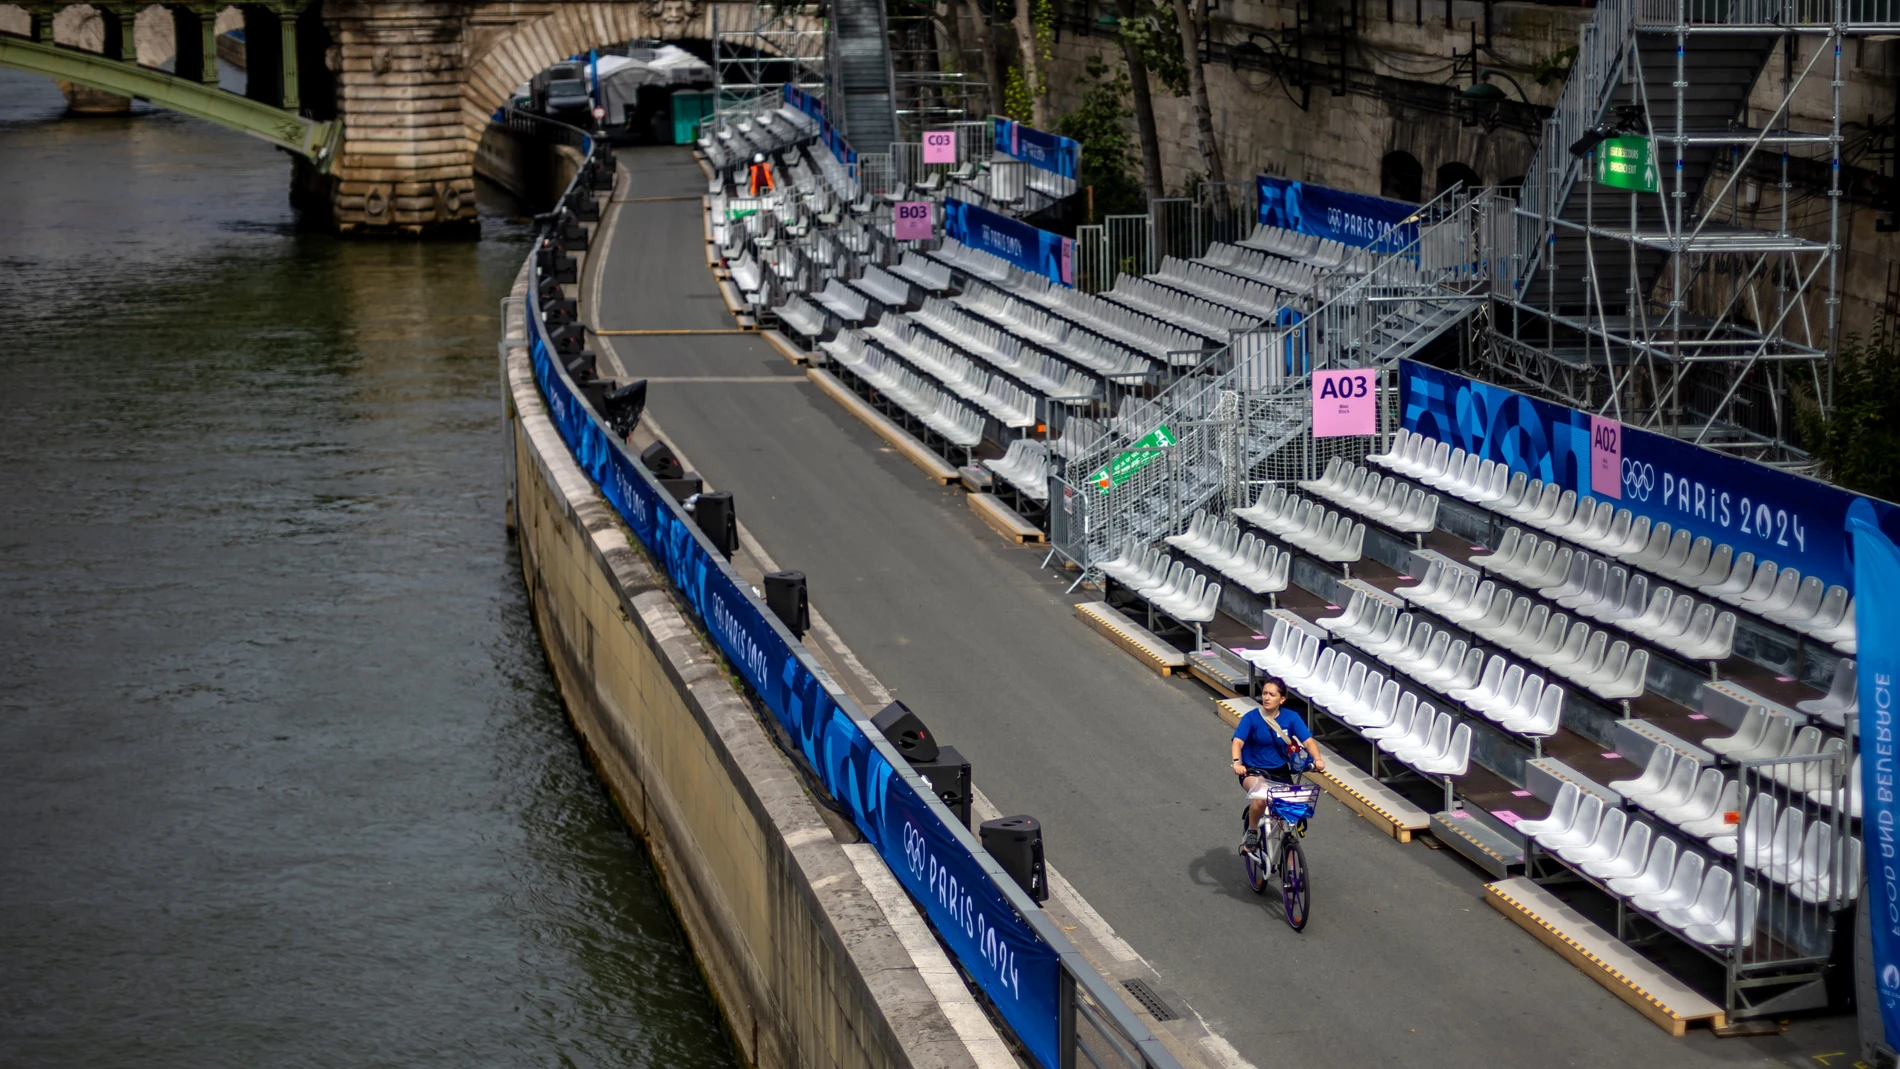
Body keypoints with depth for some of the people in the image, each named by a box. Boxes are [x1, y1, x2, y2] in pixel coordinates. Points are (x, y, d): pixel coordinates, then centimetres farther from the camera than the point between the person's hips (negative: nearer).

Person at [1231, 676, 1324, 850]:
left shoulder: (1291, 718, -4)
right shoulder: (1251, 717, -11)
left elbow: (1308, 740, -13)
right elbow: (1238, 741, -22)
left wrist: (1317, 759, -33)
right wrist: (1237, 762, -42)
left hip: (1281, 772, 3)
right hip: (1254, 771, -3)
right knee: (1261, 798, -34)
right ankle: (1252, 832, -6)